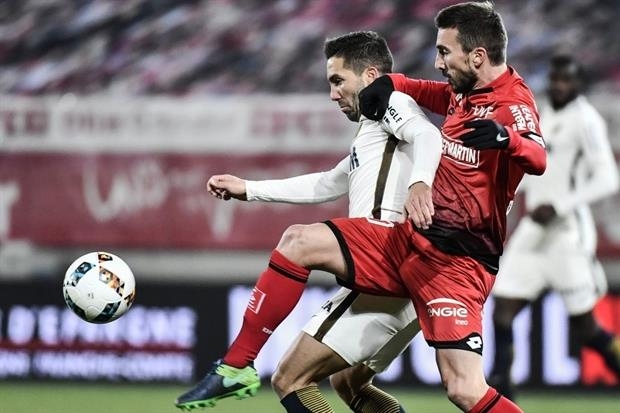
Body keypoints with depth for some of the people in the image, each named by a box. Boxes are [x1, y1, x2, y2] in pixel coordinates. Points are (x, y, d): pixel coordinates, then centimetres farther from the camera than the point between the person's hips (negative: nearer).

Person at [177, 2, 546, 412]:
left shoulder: (513, 102, -14)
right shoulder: (463, 93, 12)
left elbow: (537, 159, -35)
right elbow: (425, 92, 35)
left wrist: (505, 137, -56)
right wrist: (391, 83, 14)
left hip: (459, 263, -8)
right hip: (409, 239, 8)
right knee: (299, 241, 0)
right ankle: (236, 367, 4)